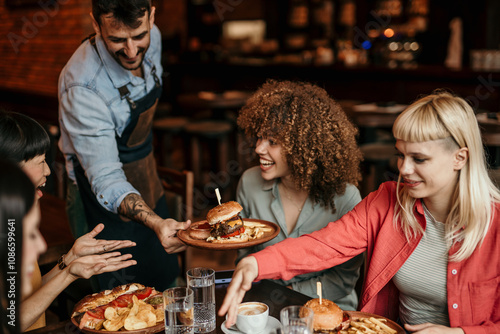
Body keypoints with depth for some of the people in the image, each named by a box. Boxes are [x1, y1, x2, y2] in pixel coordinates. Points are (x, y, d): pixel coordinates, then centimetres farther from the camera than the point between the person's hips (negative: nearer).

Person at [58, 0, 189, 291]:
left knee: (168, 293, 20)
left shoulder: (152, 39, -11)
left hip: (149, 190, 7)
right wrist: (155, 223, -50)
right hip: (108, 209, -6)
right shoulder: (82, 87, -32)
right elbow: (106, 180, -33)